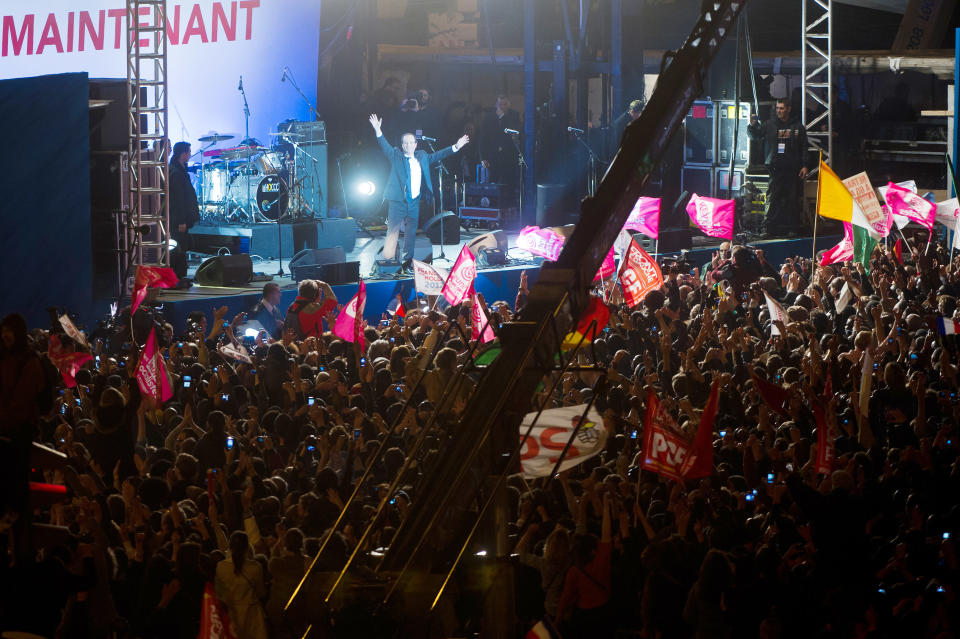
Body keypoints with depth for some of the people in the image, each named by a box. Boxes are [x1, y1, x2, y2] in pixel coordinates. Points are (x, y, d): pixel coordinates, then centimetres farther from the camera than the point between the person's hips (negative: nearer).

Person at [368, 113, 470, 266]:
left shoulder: (422, 156, 14)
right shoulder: (396, 155, 3)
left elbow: (437, 156, 22)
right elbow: (385, 145, -7)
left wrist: (456, 147, 19)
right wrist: (378, 131, -23)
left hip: (414, 202, 4)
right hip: (398, 201, -4)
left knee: (411, 233, 9)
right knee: (393, 231, -6)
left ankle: (408, 260, 17)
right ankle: (388, 259, -5)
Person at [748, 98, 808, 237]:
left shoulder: (798, 127, 8)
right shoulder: (769, 125, 7)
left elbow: (804, 148, 10)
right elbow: (754, 135, 2)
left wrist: (804, 166, 3)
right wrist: (752, 125, -19)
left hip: (792, 168, 0)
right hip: (774, 168, 0)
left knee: (793, 199, 1)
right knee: (773, 199, -6)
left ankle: (792, 228, 8)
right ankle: (770, 227, -5)